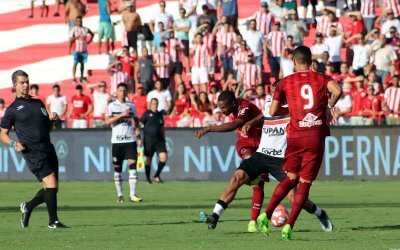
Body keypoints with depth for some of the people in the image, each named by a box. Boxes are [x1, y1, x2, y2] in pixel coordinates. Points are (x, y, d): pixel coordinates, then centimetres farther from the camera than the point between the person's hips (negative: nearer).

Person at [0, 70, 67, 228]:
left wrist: (52, 118, 6)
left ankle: (28, 207, 29)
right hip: (33, 152, -6)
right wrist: (13, 144, -13)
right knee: (51, 183, -18)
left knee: (52, 189, 7)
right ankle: (53, 221, -13)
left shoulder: (38, 103, 20)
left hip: (48, 148, 7)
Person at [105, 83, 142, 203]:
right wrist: (121, 115, -19)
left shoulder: (131, 106, 11)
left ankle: (133, 195, -9)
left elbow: (136, 119, 23)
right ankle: (120, 195, 13)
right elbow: (108, 121, -10)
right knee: (117, 169, 3)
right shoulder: (112, 106, 2)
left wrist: (137, 128, 3)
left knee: (132, 165, -9)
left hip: (130, 139, 1)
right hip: (116, 140, -1)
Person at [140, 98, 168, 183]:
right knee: (148, 159, 2)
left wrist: (163, 138, 20)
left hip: (159, 140, 4)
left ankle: (156, 176, 5)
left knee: (164, 157, -9)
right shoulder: (147, 113, -1)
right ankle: (148, 178, 15)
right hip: (148, 140, -4)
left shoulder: (160, 114, 14)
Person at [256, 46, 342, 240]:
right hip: (317, 135, -1)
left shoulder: (285, 82, 7)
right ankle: (289, 225, -6)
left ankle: (266, 215, 4)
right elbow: (337, 91, -16)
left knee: (291, 178, 18)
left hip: (295, 136, 2)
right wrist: (329, 107, 3)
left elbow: (273, 111, 7)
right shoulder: (321, 79, 5)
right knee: (305, 183, 3)